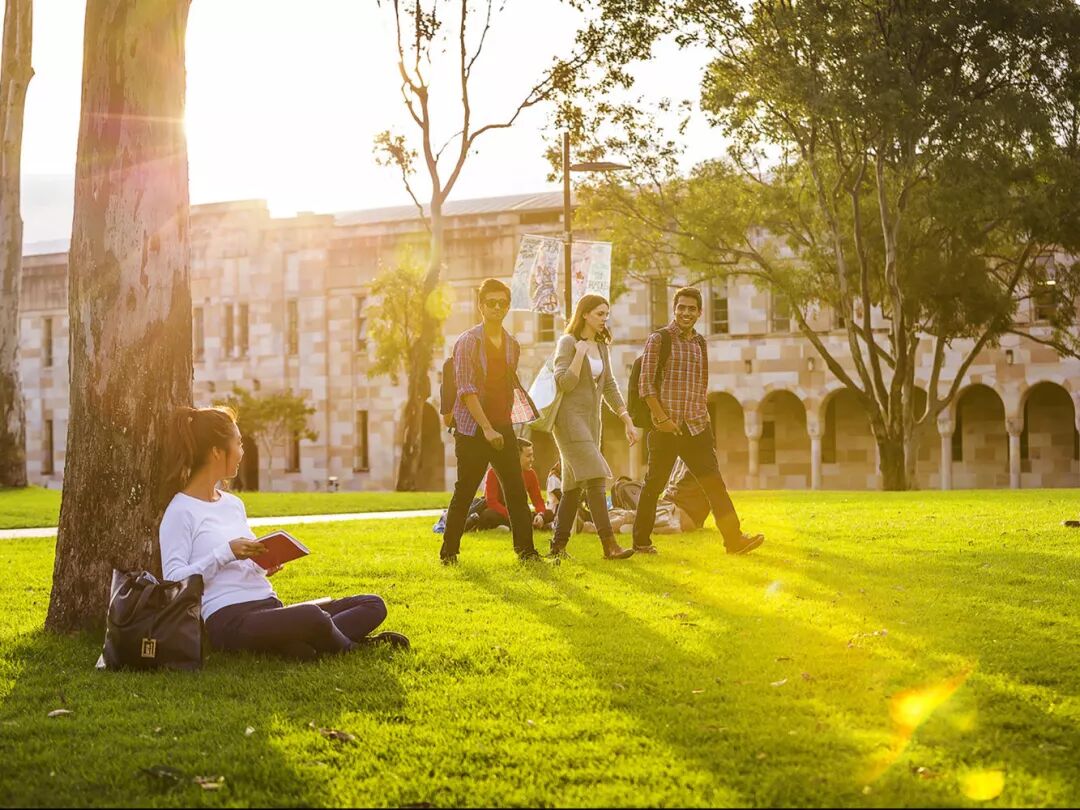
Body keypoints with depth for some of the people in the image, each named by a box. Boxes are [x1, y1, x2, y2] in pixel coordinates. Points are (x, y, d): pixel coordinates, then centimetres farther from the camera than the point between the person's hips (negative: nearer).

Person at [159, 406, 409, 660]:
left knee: (373, 605, -2)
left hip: (269, 610, 9)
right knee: (311, 616, -38)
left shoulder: (234, 504, 21)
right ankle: (350, 648, -6)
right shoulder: (181, 511, -3)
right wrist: (226, 553, -18)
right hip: (228, 620, -9)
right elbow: (173, 580, -12)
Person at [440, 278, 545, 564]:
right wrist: (487, 428, -20)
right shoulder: (467, 342, -7)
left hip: (503, 428, 5)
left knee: (516, 491, 0)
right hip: (473, 430, -5)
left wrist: (506, 424, 15)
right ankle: (448, 552, 9)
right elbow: (466, 390, -14)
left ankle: (526, 550, 3)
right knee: (464, 493, -1)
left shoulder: (512, 345, 12)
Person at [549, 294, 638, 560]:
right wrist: (580, 353, -17)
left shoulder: (601, 346, 15)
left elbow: (609, 386, 17)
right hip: (570, 417, -8)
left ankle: (558, 546, 13)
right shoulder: (568, 342, -7)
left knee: (575, 485, 7)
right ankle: (609, 544, -22)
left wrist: (627, 420, 11)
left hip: (591, 419, 8)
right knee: (595, 478, -18)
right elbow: (563, 383, -15)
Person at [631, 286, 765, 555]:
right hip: (666, 428, -5)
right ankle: (641, 542, 14)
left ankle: (734, 538, -6)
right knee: (654, 485, 2)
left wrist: (703, 417, 13)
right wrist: (662, 419, -15)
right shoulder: (659, 339, -3)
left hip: (696, 427, 5)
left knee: (713, 481, -3)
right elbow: (645, 384, -9)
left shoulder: (700, 343, 15)